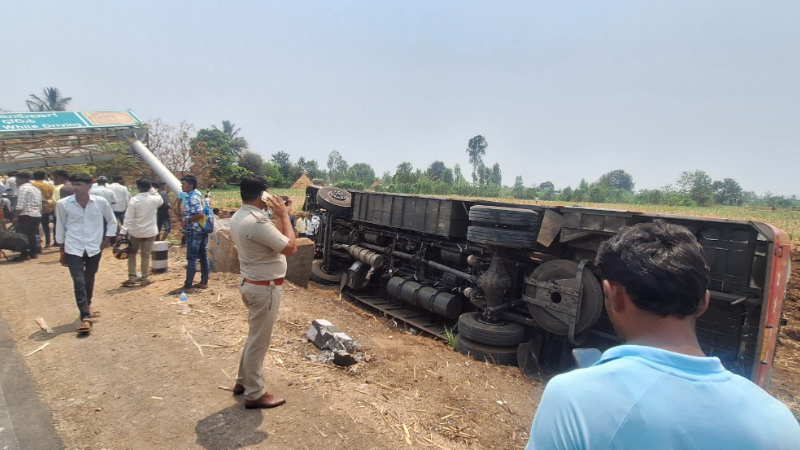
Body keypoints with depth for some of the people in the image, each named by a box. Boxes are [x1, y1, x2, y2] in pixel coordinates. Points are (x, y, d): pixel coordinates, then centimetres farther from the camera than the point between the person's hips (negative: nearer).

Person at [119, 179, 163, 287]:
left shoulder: (134, 200, -13)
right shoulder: (155, 199, -8)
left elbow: (128, 218, -16)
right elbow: (161, 201, 20)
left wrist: (122, 232, -14)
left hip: (135, 232, -1)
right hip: (150, 232, 1)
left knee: (131, 254, 16)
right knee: (146, 255, 9)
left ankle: (131, 278, 13)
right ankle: (144, 279, 13)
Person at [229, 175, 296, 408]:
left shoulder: (238, 217, 6)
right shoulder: (257, 222, -27)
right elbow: (290, 248, -24)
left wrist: (280, 217, 5)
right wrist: (284, 216, -16)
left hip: (251, 283, 10)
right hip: (264, 288, -10)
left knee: (255, 336, 24)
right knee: (259, 341, 4)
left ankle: (243, 381, 39)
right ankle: (254, 394, 19)